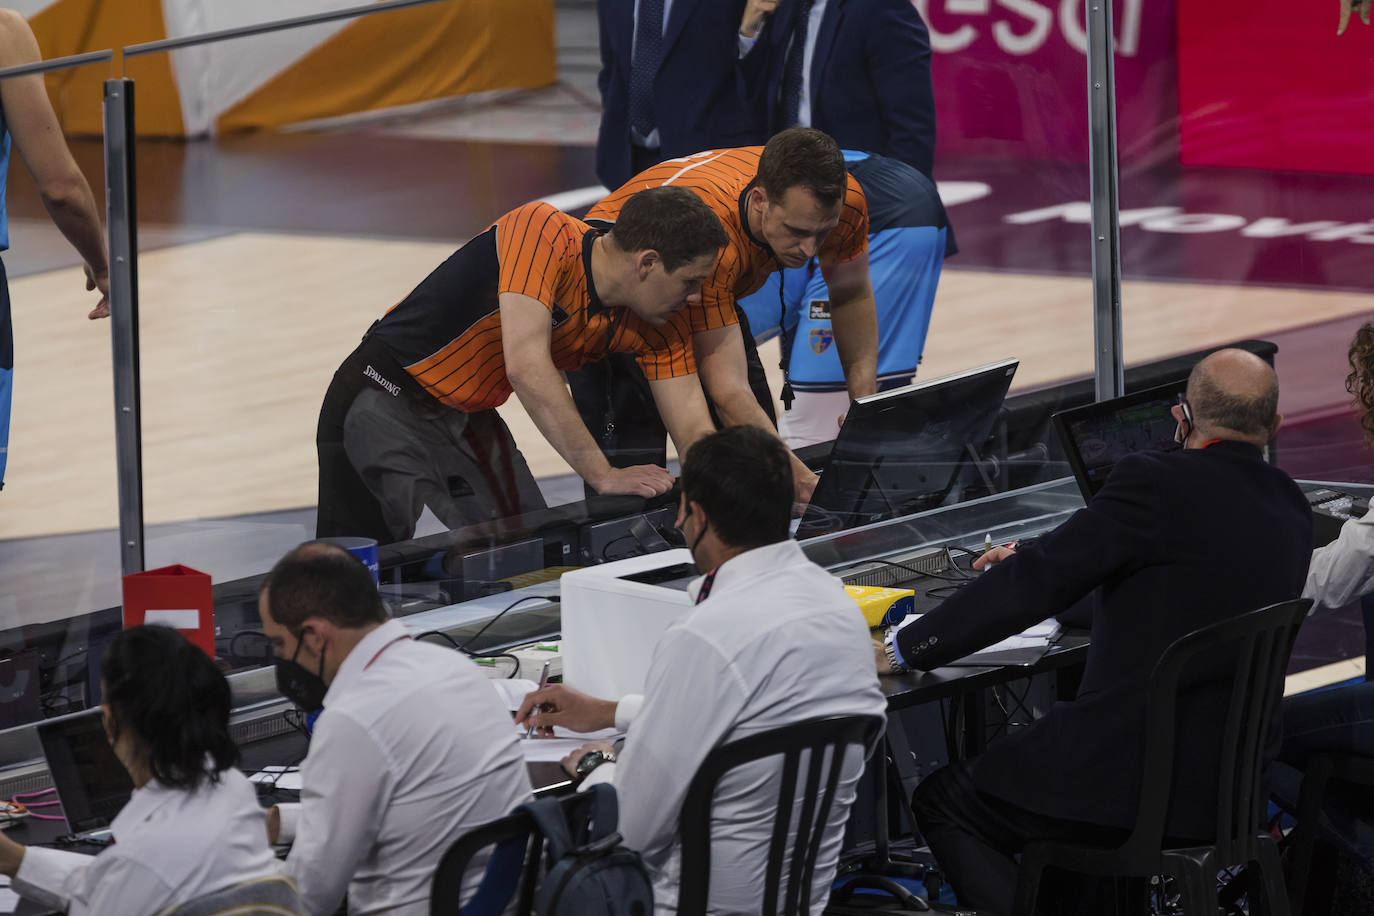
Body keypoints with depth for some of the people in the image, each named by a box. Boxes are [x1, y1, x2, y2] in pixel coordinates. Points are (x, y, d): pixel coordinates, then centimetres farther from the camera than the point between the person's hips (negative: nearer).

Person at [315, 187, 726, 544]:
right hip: (385, 406, -8)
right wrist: (604, 475, -37)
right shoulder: (542, 233, -29)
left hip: (472, 415, 8)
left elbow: (692, 426, -7)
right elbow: (526, 367, -37)